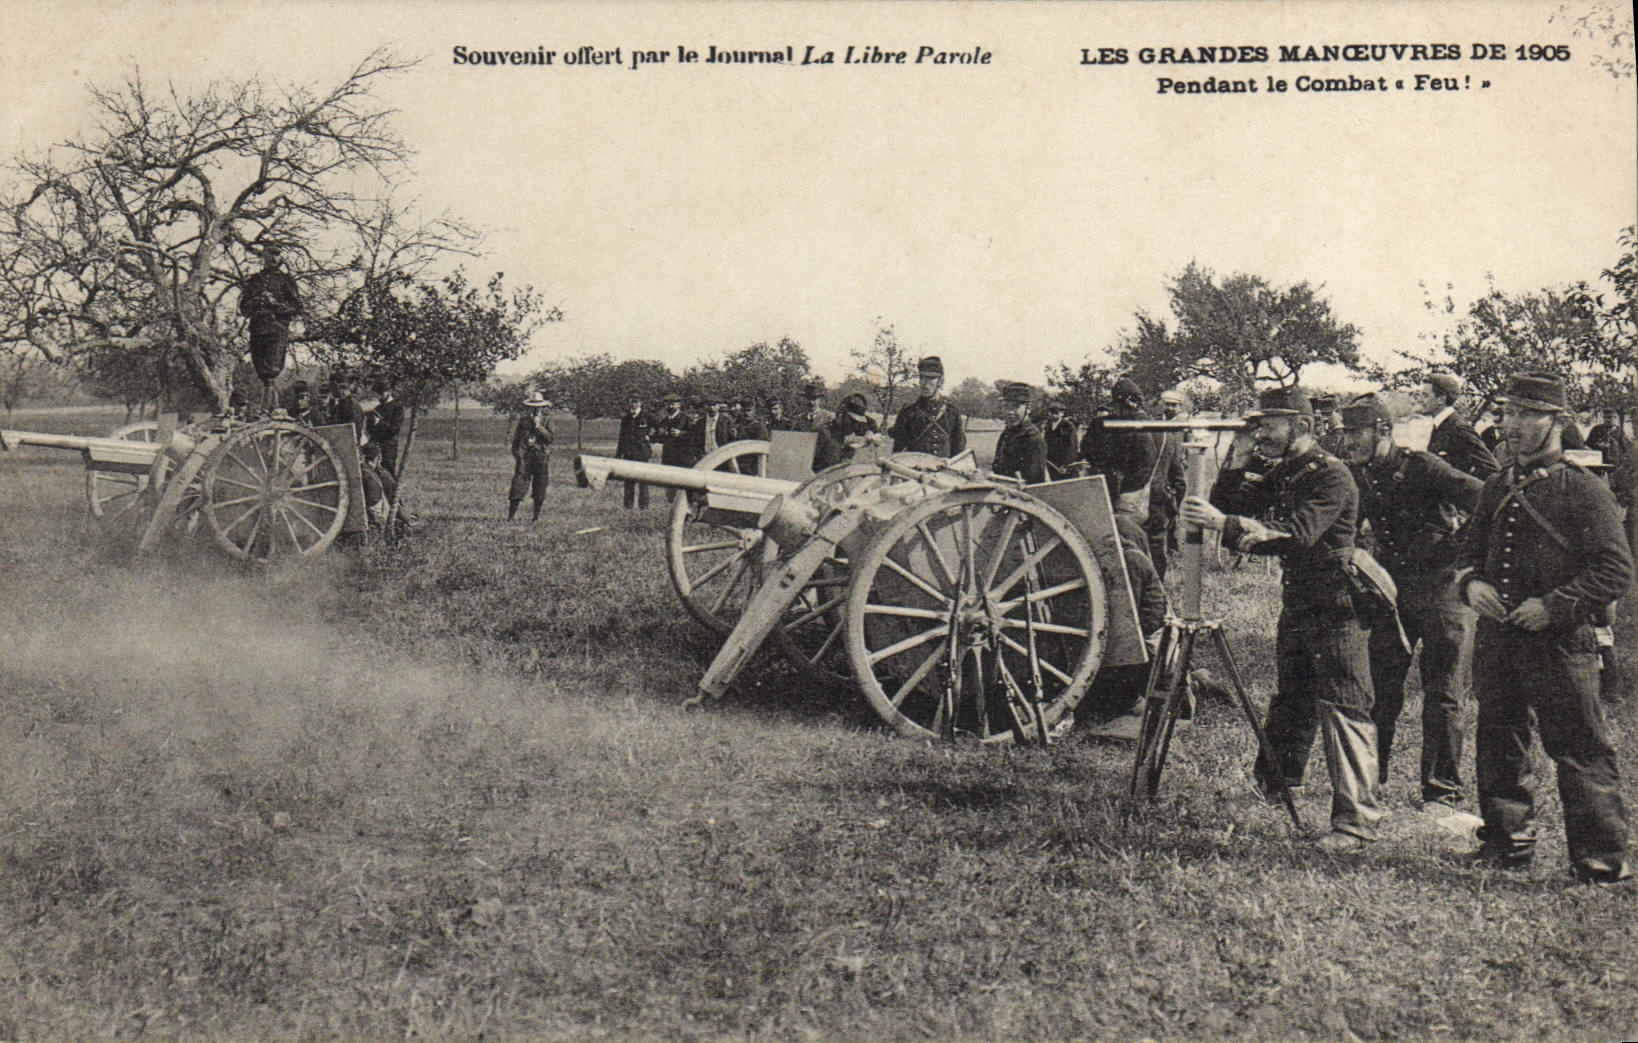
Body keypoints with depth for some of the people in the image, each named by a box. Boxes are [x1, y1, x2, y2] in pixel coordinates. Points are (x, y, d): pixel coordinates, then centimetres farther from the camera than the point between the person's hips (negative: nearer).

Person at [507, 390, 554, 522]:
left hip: (541, 459, 0)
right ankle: (511, 513, -3)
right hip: (524, 458, 0)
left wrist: (538, 426, -12)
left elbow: (551, 438, -7)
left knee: (539, 489, 3)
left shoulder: (547, 421, 5)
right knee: (519, 483, -6)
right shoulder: (522, 420, 10)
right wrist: (515, 454, 8)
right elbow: (515, 439, 15)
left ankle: (536, 515, 14)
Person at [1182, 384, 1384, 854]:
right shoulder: (1281, 474, 13)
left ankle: (1357, 820, -12)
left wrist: (1225, 524, -35)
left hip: (1335, 607, -9)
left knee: (1343, 709, -11)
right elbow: (1232, 508, 11)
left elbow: (1298, 533, -28)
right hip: (1296, 604, 9)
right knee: (1289, 698, 20)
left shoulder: (1331, 475, -15)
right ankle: (1274, 782, 37)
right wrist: (1236, 463, -3)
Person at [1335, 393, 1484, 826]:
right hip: (1392, 590, 5)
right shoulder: (1357, 477, 5)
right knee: (1381, 690, 6)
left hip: (1439, 587, -5)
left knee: (1440, 693, -2)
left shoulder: (1421, 468, -13)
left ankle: (1440, 795, 4)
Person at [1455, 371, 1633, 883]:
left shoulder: (1584, 490, -6)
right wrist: (1471, 583, 1)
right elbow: (1469, 548, 23)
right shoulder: (1496, 488, 13)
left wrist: (1554, 606, -17)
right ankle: (1507, 844, 27)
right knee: (1499, 744, 14)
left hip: (1560, 643, -6)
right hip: (1496, 638, 6)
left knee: (1580, 750, -3)